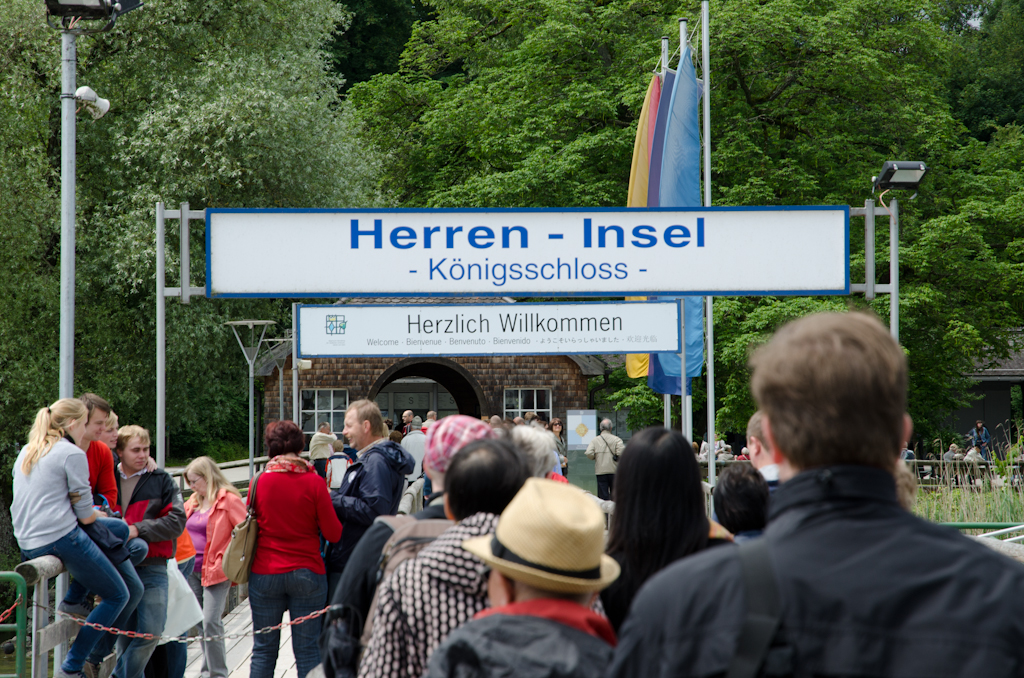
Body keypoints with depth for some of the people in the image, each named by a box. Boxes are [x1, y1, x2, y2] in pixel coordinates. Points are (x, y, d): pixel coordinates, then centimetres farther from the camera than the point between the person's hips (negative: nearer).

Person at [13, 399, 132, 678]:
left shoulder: (26, 451, 16)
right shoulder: (72, 454, -8)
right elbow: (86, 516, -7)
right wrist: (100, 514, 16)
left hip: (27, 545, 9)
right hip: (62, 538, -9)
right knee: (117, 595, 2)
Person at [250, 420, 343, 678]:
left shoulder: (258, 482, -3)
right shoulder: (314, 482, -8)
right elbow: (334, 533, -5)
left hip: (265, 573, 1)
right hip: (307, 573, -1)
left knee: (264, 649, 7)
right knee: (308, 650, 2)